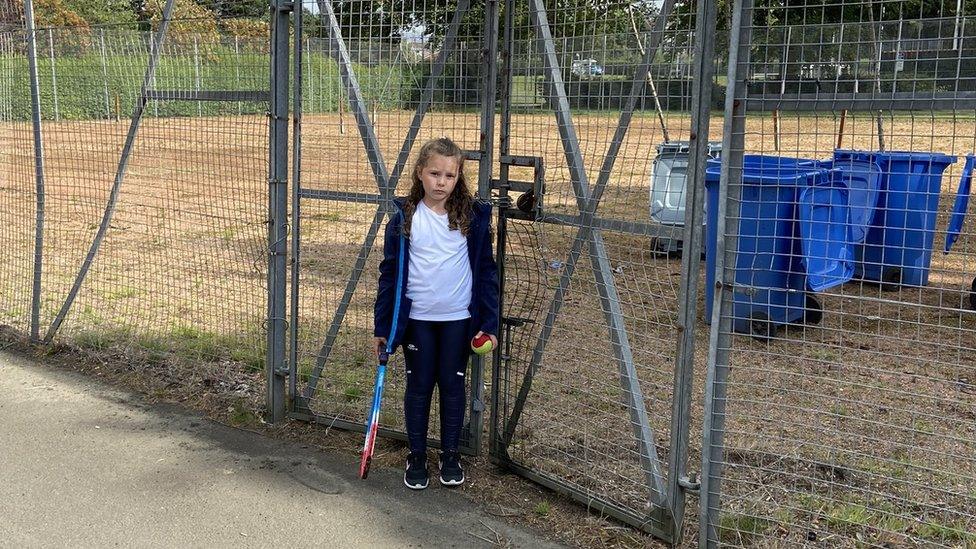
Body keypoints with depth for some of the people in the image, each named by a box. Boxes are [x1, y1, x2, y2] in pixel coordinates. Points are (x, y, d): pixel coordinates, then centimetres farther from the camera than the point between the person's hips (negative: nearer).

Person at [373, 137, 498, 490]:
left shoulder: (473, 216, -4)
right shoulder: (404, 217, -4)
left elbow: (486, 271, 0)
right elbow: (390, 272, 1)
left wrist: (488, 322, -5)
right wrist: (383, 325, -1)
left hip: (458, 318, 0)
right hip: (417, 318, 0)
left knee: (452, 385, 10)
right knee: (419, 387, 8)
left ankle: (451, 454, 25)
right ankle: (417, 456, 22)